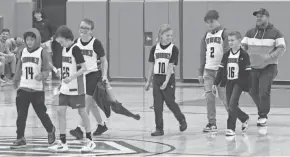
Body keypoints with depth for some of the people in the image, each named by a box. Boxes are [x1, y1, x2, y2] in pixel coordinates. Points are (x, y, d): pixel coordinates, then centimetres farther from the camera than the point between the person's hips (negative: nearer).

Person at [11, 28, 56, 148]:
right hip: (23, 88, 4)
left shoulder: (42, 53, -6)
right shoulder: (23, 52, 7)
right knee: (21, 114, 0)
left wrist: (42, 76, -30)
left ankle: (51, 130, 32)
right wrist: (16, 80, 23)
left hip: (37, 89, -4)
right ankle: (20, 138, 5)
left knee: (41, 112, 7)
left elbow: (46, 70, -10)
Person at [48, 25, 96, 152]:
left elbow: (84, 68, -19)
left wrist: (71, 77, -26)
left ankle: (90, 141, 15)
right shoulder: (65, 49, 9)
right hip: (65, 88, 8)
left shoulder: (75, 49, -15)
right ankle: (62, 142, 4)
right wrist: (61, 72, 10)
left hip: (76, 88, -8)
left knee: (82, 112, 2)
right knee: (60, 111, 1)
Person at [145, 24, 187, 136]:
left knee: (170, 102, 1)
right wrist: (148, 81, 10)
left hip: (169, 78, -3)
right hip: (157, 78, 3)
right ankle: (159, 129, 6)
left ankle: (182, 120, 25)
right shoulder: (155, 49, 3)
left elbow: (170, 66, -11)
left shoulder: (173, 49, -6)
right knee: (157, 105, 1)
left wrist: (166, 81, -18)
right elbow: (151, 66, 9)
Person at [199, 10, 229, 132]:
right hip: (208, 70, 5)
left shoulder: (224, 33, -5)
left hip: (220, 70, -5)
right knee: (209, 96, -2)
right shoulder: (207, 35, 14)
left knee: (224, 97, -4)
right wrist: (200, 72, 14)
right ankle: (212, 123, 2)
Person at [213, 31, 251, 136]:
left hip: (239, 83, -6)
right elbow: (221, 70, 11)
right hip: (228, 83, 6)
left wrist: (247, 87, -11)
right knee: (230, 106, 7)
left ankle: (231, 128, -10)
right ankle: (245, 118, 34)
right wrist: (216, 83, 6)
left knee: (232, 104, -15)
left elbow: (247, 72, -8)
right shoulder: (226, 55, 8)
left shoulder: (243, 55, -8)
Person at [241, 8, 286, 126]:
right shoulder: (250, 33, 7)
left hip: (268, 68, -4)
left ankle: (263, 116, -2)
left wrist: (270, 57, -25)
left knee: (264, 93, -14)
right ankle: (263, 108, 33)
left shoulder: (275, 33, -3)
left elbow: (282, 48, -9)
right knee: (253, 92, 7)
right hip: (253, 68, 4)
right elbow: (243, 46, 4)